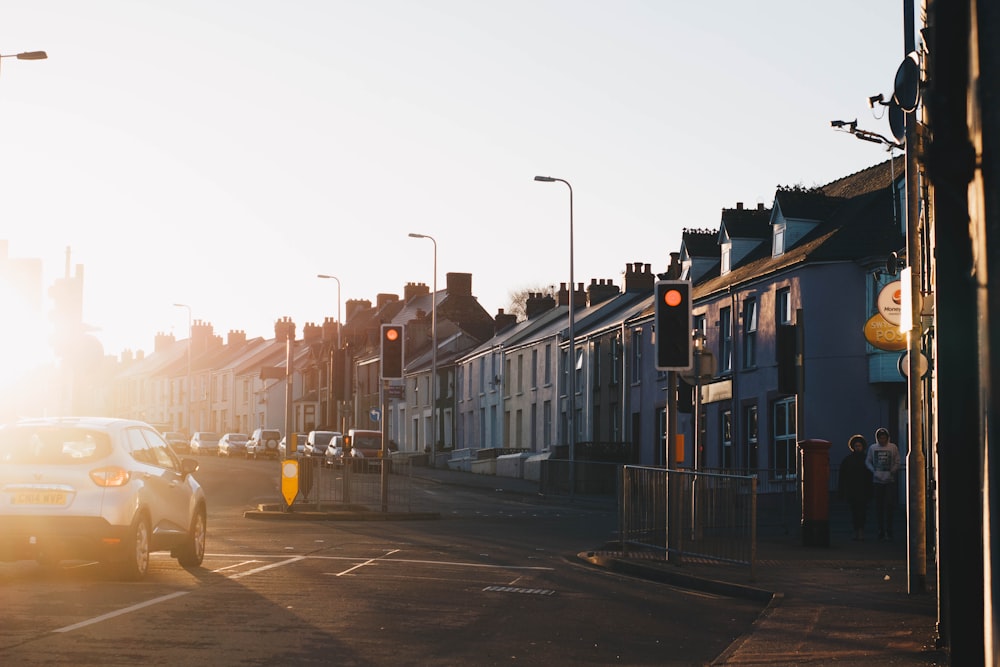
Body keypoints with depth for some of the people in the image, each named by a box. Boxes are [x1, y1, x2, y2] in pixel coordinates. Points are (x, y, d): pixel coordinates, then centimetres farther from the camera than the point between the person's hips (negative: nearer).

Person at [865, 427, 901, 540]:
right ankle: (881, 530, 12)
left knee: (889, 505, -9)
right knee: (879, 506, 5)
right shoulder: (872, 448, 7)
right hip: (877, 480, 2)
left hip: (890, 480, -2)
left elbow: (897, 463, 5)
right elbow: (868, 462, 12)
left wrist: (891, 472, -10)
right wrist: (874, 471, -4)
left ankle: (889, 530, -5)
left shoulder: (893, 447, 3)